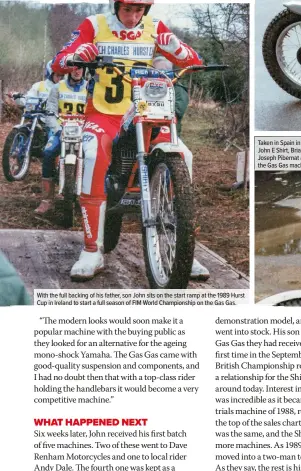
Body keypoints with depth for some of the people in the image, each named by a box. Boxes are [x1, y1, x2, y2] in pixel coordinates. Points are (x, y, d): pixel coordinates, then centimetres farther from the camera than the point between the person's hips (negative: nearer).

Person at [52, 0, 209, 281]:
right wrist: (76, 56, -32)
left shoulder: (155, 28, 6)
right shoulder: (94, 26, 0)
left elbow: (193, 63, 3)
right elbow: (58, 64, -8)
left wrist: (175, 46, -20)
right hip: (103, 114, -3)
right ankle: (92, 251, -28)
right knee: (93, 155, -34)